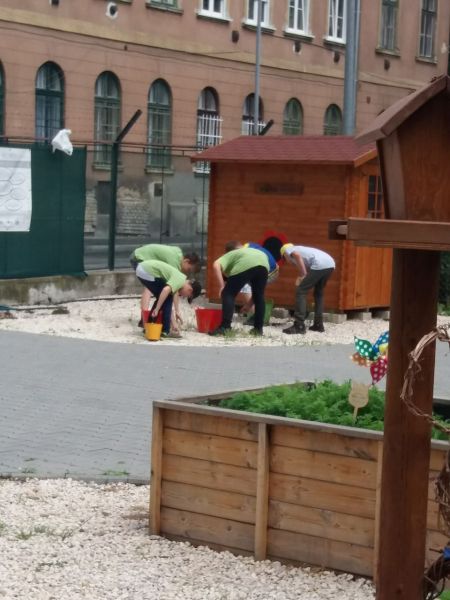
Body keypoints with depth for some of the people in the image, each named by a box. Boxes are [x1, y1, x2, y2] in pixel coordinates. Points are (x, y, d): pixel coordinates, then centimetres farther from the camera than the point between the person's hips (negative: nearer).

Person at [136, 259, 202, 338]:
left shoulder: (179, 278, 19)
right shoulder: (180, 281, -10)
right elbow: (166, 290, -29)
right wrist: (157, 309, -24)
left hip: (141, 268, 10)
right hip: (147, 271, -10)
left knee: (162, 298, 20)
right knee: (167, 298, -2)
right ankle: (165, 331, 2)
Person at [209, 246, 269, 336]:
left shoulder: (226, 258, 28)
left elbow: (216, 266, 0)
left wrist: (222, 287, 1)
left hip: (246, 264, -6)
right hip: (263, 263, 6)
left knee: (228, 294, 4)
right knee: (259, 296, 23)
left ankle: (225, 327, -4)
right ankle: (258, 328, 26)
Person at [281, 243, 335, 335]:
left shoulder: (287, 250, 18)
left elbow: (297, 255, -7)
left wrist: (303, 275, -3)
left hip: (319, 264, -8)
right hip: (330, 263, 8)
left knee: (300, 291, 0)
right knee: (318, 293, 26)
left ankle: (299, 326, -3)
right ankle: (318, 325, 27)